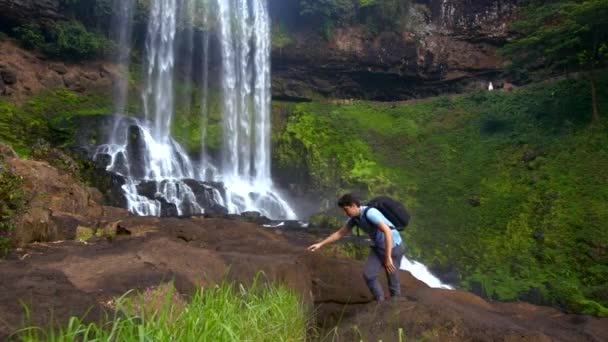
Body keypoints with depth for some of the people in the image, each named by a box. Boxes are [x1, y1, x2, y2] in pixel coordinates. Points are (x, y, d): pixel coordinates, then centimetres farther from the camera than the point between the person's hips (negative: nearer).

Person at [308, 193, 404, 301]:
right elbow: (340, 233, 11)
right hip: (378, 247, 8)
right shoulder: (354, 218, -1)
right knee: (368, 274, 0)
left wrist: (388, 257, -31)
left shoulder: (370, 213, -27)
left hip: (393, 247, -7)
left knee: (392, 280, 0)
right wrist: (320, 244, 9)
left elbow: (387, 231, -32)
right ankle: (380, 303, 16)